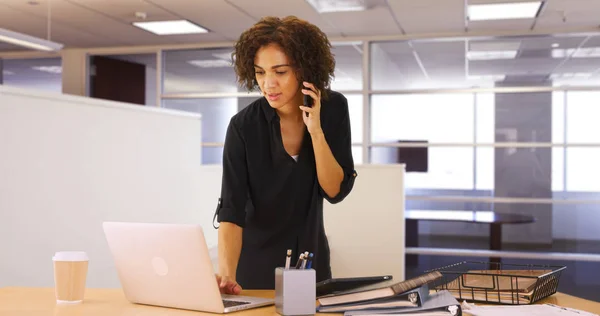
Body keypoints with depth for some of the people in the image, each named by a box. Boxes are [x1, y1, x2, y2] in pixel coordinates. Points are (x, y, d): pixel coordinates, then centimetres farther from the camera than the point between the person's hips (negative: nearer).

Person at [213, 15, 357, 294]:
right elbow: (231, 209, -28)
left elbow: (336, 190, -15)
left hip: (310, 257, 3)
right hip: (256, 262, -3)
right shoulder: (243, 126, -22)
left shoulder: (333, 108, -13)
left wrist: (316, 131, -28)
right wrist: (227, 274, -44)